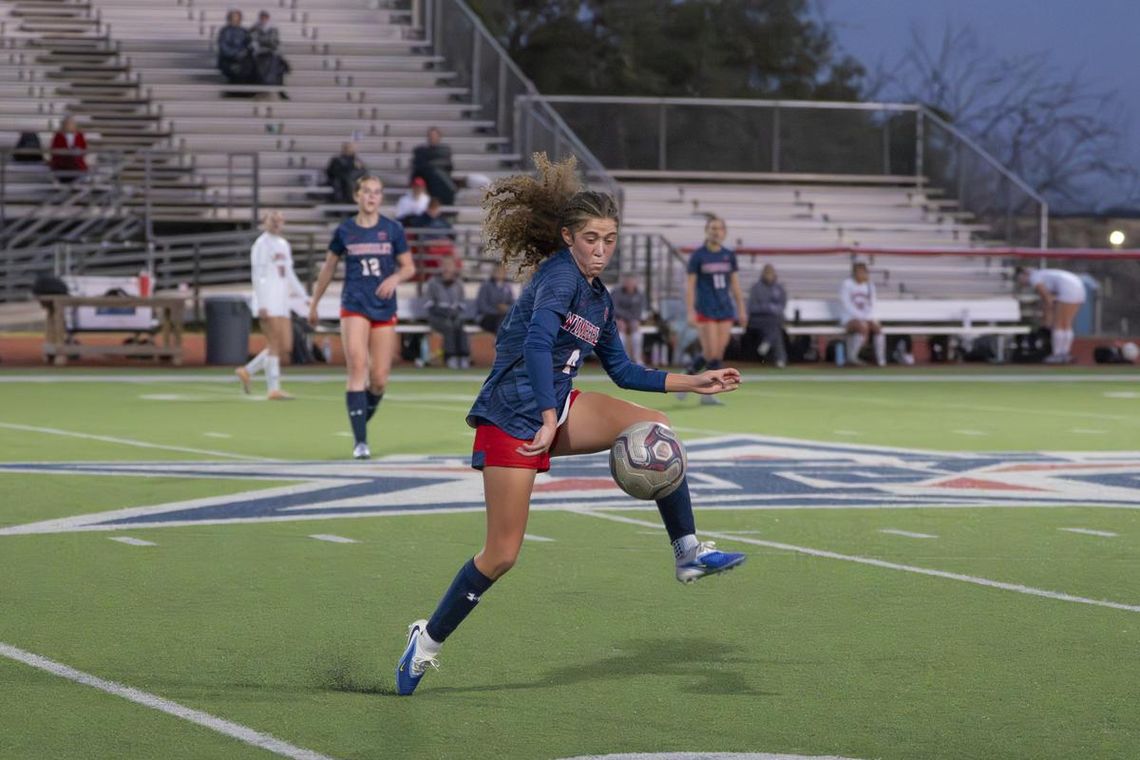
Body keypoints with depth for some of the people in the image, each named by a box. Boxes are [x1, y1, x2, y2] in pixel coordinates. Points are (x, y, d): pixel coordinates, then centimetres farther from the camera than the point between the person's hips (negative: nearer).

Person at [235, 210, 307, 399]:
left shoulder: (284, 245, 19)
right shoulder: (262, 244, -6)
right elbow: (257, 276, -12)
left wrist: (304, 296, 17)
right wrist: (261, 304, -19)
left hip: (282, 304, 8)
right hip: (267, 304, -8)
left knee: (286, 348, 5)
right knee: (275, 345, -10)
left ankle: (247, 371, 16)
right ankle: (274, 389, -7)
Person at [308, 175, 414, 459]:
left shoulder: (392, 229, 3)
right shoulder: (344, 231, 3)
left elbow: (409, 267, 8)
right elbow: (328, 268, 14)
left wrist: (395, 278, -14)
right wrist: (314, 304, 18)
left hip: (384, 308, 2)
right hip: (354, 307, -2)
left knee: (379, 380, 0)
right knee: (357, 368, -17)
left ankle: (363, 421, 29)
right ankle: (360, 440, -18)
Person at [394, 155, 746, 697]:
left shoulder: (599, 296, 12)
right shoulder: (560, 275, -14)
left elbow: (624, 372, 22)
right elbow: (537, 343, -30)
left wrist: (694, 382, 17)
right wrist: (550, 422, -37)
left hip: (556, 407, 8)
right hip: (512, 417, -8)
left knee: (654, 426, -13)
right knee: (503, 554, -6)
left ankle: (688, 553, -7)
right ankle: (428, 641, 13)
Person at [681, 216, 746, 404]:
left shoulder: (729, 256, 8)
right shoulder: (698, 256, -4)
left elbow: (734, 283, 14)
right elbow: (689, 284, -5)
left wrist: (741, 308, 12)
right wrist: (690, 311, -12)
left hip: (725, 310, 4)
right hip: (705, 310, -4)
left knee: (718, 354, 1)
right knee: (711, 353, -9)